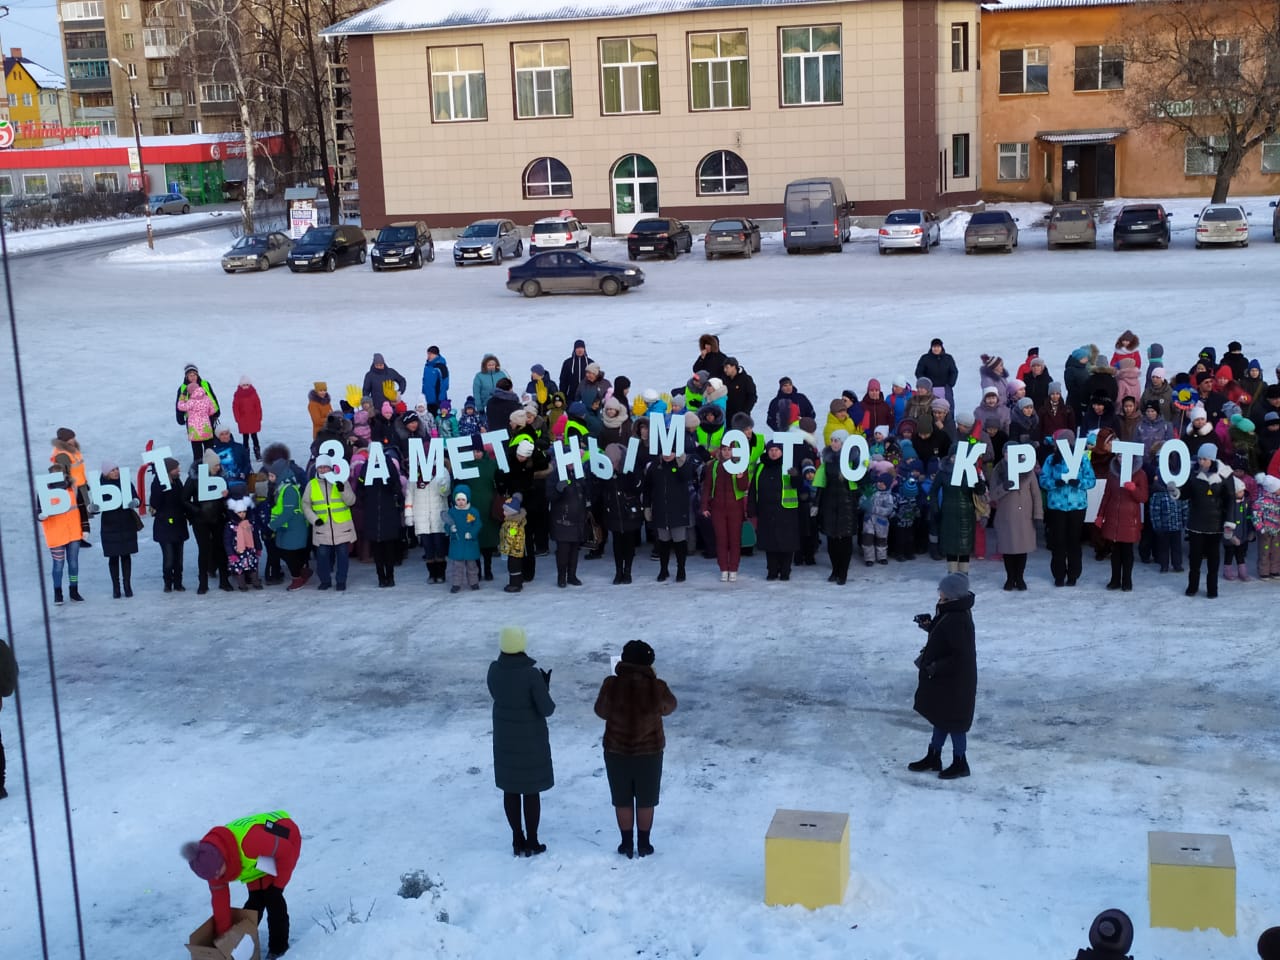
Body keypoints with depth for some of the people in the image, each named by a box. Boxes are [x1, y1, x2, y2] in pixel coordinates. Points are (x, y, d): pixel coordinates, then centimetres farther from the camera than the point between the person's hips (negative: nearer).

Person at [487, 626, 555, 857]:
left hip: (505, 736, 4)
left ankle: (518, 841, 26)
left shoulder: (494, 670, -10)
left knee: (510, 788, 18)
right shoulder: (532, 674, -25)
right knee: (531, 790, 11)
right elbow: (547, 709, -19)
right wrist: (544, 689, -1)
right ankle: (532, 843, 21)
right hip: (531, 738, -4)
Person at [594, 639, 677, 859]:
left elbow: (601, 711, -1)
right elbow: (669, 707, 3)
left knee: (622, 800, 16)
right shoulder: (657, 688, -17)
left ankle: (627, 845, 25)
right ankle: (643, 845, 26)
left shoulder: (611, 685, -17)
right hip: (649, 751, 0)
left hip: (616, 752, 0)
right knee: (645, 801, 17)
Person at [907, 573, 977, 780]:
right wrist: (930, 625, 3)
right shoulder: (952, 612, 1)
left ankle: (960, 763, 23)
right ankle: (933, 757, 36)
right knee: (941, 717, 22)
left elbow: (961, 656, -30)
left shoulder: (957, 620, -30)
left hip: (954, 682, -10)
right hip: (944, 679, 10)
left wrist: (936, 667, -24)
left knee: (953, 721, 7)